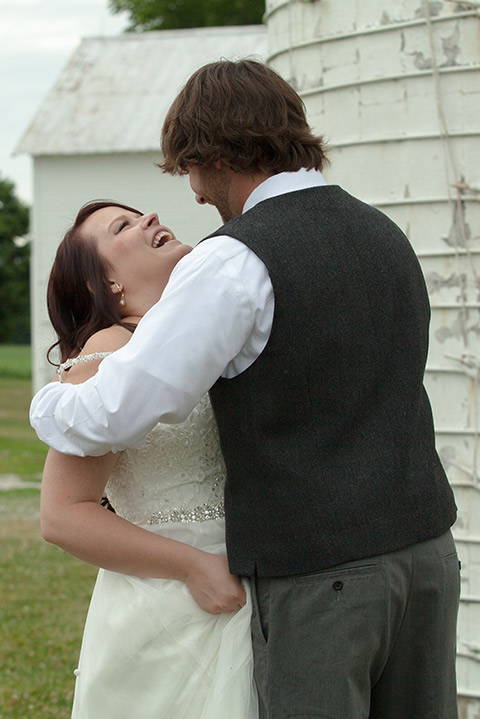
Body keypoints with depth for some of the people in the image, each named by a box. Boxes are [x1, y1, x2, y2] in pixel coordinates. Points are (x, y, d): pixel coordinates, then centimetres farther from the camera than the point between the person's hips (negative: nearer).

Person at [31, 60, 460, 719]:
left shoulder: (236, 262, -14)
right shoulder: (386, 237, 11)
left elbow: (114, 416, -16)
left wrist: (48, 406, 8)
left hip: (315, 574, -7)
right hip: (423, 550, 7)